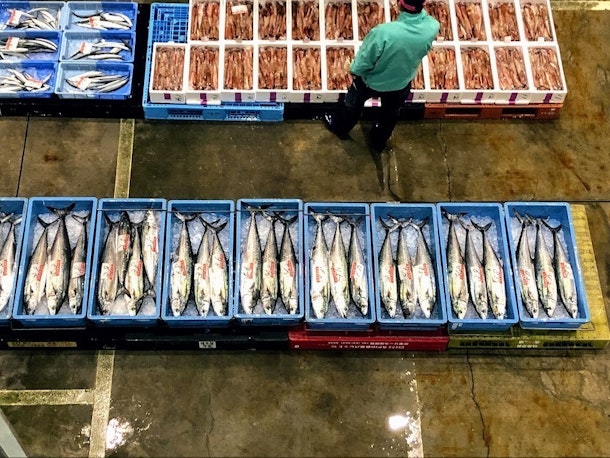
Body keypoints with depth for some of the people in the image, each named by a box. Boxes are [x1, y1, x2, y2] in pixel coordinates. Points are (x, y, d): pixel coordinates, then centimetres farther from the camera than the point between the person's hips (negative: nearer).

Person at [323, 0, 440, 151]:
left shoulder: (384, 32, -42)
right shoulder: (432, 28, -31)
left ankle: (340, 127, 57)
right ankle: (378, 142, 57)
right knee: (390, 114, 33)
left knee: (354, 104, 30)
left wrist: (355, 71, -5)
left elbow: (364, 60, -23)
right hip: (401, 84, 3)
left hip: (371, 82, -2)